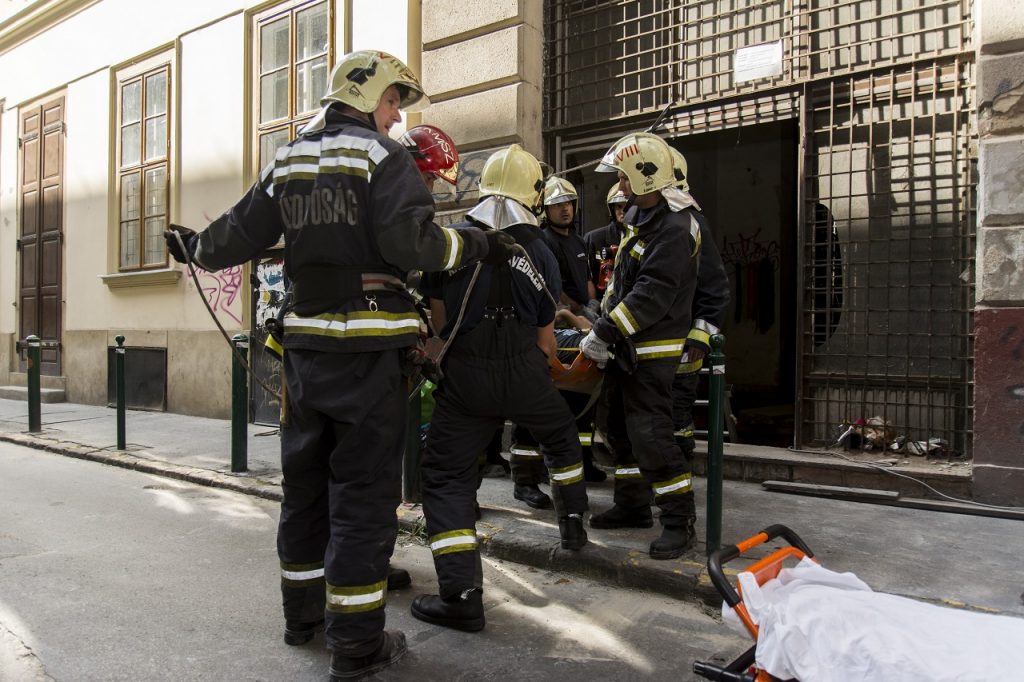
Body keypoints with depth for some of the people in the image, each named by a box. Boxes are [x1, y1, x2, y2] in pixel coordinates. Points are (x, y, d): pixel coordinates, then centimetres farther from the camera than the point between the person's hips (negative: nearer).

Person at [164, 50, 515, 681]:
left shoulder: (289, 161, 13)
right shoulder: (383, 157, -6)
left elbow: (243, 232, 17)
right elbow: (412, 244, -19)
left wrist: (197, 250, 35)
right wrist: (478, 246, -7)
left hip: (307, 341, 7)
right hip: (368, 348, -6)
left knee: (306, 479, 18)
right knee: (364, 489, -1)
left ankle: (302, 612, 33)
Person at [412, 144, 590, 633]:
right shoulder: (541, 254, 3)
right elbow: (545, 337, 9)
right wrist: (555, 366, 29)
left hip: (465, 376, -2)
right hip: (523, 373, 2)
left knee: (445, 474, 5)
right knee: (560, 434, 31)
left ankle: (461, 594, -2)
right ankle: (573, 523, 44)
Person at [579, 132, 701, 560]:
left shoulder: (675, 228, -20)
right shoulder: (639, 214, 13)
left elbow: (652, 296, -26)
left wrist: (604, 333, -24)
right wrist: (604, 324, 15)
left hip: (654, 348, -10)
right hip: (627, 342, 10)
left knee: (649, 433, -9)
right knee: (615, 422, 15)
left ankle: (680, 521, 5)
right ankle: (633, 505, 29)